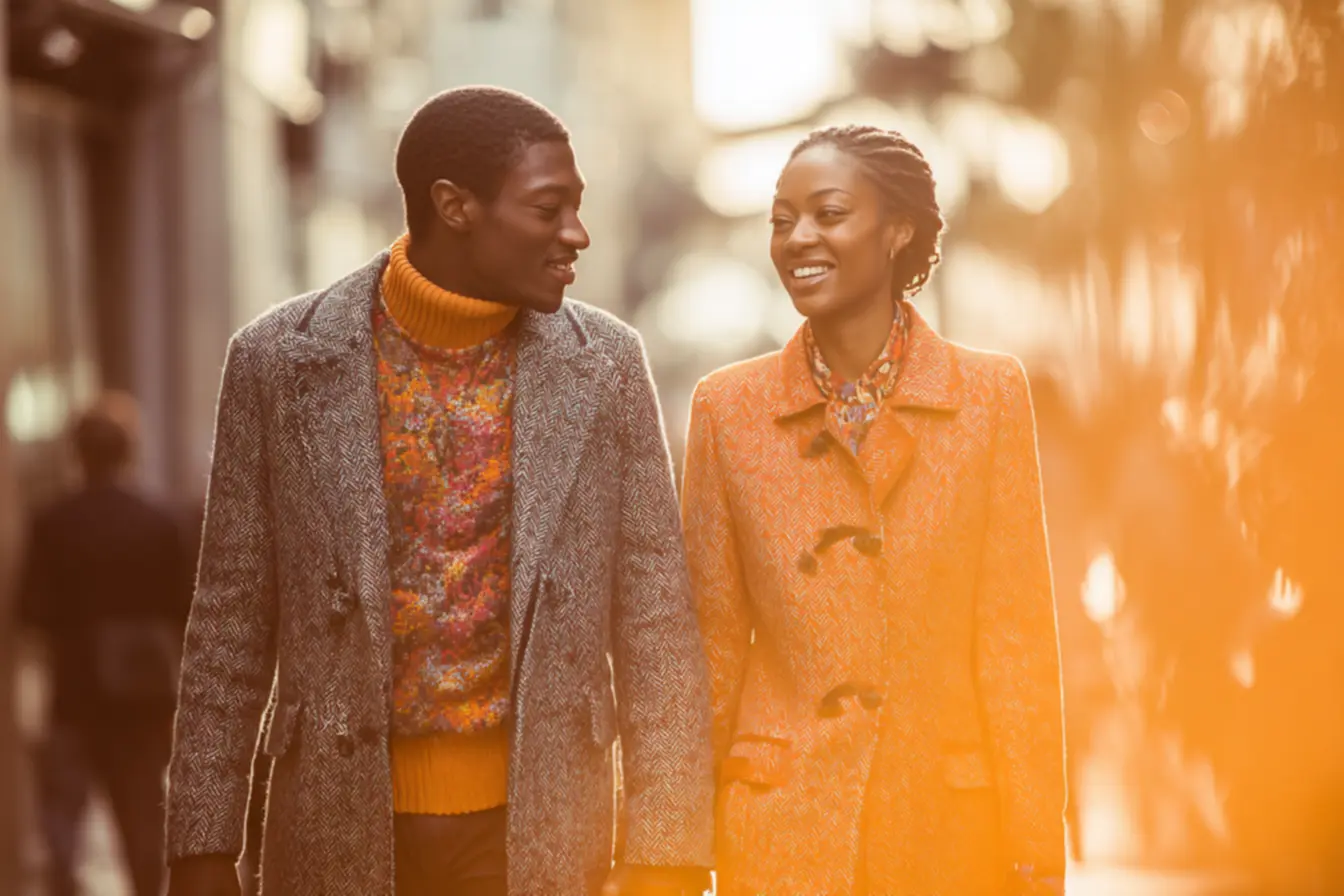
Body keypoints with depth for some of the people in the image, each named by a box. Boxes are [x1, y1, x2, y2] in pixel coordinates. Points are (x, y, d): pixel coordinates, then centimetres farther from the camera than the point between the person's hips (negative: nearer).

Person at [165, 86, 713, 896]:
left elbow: (656, 623, 0)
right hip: (342, 825, 0)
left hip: (538, 830, 1)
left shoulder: (606, 364, -1)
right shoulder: (279, 360, -2)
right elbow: (231, 621, 2)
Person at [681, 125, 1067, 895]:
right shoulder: (727, 407, 1)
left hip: (948, 820, 0)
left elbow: (1016, 635, -2)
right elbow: (713, 641, 5)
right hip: (780, 830, 0)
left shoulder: (992, 394, -2)